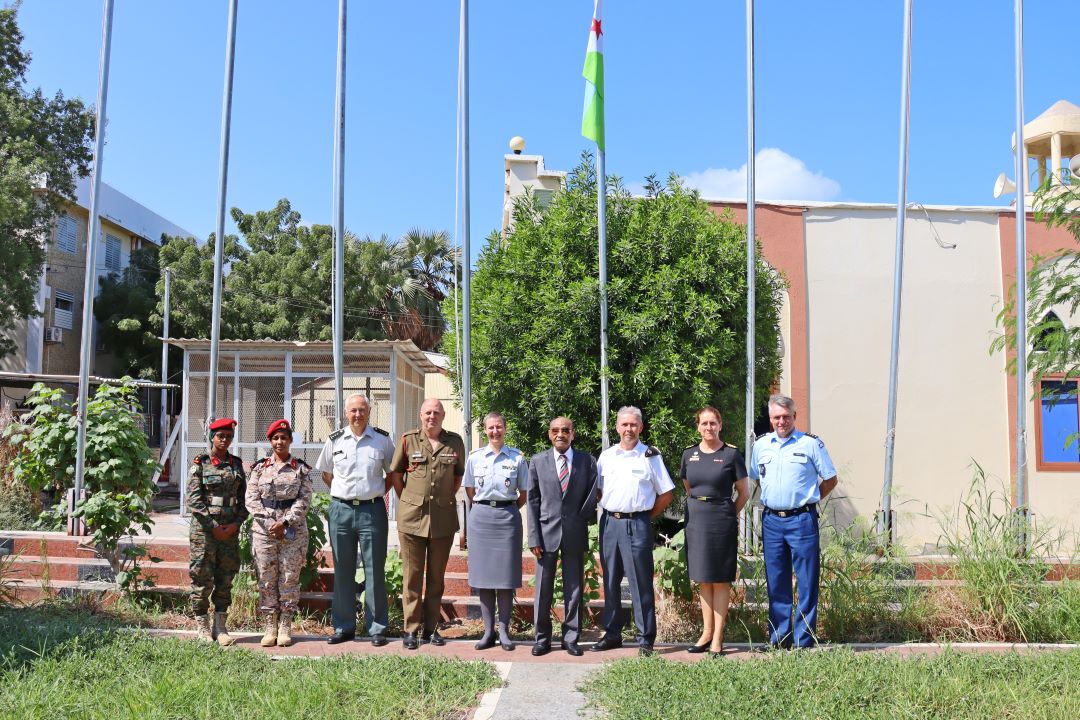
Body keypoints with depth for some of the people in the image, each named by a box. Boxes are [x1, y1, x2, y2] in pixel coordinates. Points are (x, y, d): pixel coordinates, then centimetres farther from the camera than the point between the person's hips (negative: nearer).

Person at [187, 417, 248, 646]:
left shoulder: (236, 464, 10)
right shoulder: (200, 463, -1)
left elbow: (244, 498, 9)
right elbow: (193, 499, -7)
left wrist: (236, 524, -4)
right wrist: (214, 526, -11)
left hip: (230, 530, 4)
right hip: (204, 530, -4)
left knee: (225, 580, 6)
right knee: (202, 580, 0)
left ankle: (220, 627, 14)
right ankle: (203, 629, 11)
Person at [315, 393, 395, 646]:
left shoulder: (383, 439, 1)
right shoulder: (335, 440, 5)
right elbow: (326, 472, 18)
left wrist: (378, 491, 3)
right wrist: (343, 493, 10)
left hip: (372, 511, -2)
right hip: (341, 510, 2)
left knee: (375, 571, 2)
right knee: (342, 571, 9)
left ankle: (377, 628, 10)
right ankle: (344, 627, 19)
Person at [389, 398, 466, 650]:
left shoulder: (455, 442, 4)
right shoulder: (408, 440, 1)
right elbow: (395, 474, 8)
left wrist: (446, 499, 9)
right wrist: (408, 502, 5)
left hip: (443, 518, 1)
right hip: (412, 517, -1)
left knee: (436, 576, 10)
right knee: (412, 576, 4)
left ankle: (431, 627, 20)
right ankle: (411, 629, 11)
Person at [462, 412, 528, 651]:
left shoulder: (517, 458, 1)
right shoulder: (474, 457, 5)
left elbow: (523, 494, 7)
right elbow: (470, 491, 13)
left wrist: (507, 510, 8)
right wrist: (485, 508, 10)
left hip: (508, 517, -1)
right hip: (481, 516, 1)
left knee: (506, 576, 0)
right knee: (483, 575, 2)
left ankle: (504, 631, 8)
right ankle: (488, 631, 10)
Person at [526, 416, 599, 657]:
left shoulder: (587, 461, 6)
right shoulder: (537, 461, 5)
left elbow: (592, 496, 7)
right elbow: (533, 501, 2)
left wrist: (582, 519, -2)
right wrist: (534, 537, -4)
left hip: (575, 534, 0)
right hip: (547, 533, 0)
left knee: (574, 589, 6)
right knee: (543, 589, 5)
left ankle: (571, 638, 17)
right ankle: (542, 638, 16)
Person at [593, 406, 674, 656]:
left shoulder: (650, 456, 0)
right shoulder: (606, 455, 9)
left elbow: (666, 494, 3)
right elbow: (597, 490, 17)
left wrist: (646, 516, 0)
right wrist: (608, 512, 7)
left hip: (637, 525, -4)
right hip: (609, 522, 4)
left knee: (641, 584, -1)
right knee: (610, 582, 11)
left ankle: (645, 640, 6)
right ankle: (612, 634, 22)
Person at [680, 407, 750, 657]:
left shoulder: (731, 454, -5)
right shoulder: (689, 454, 7)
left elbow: (744, 493, 1)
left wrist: (727, 514, 7)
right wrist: (698, 510, 14)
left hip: (721, 521, -4)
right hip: (695, 521, 4)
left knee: (720, 580, 1)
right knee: (703, 580, 11)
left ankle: (718, 637, 6)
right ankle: (707, 632, 20)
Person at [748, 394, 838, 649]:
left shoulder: (811, 443, -3)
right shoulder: (761, 445, 9)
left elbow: (831, 479, 4)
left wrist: (807, 499, 4)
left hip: (801, 520, -4)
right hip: (771, 521, 4)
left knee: (807, 583, -1)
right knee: (776, 584, 10)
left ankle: (804, 641, 6)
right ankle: (778, 639, 19)